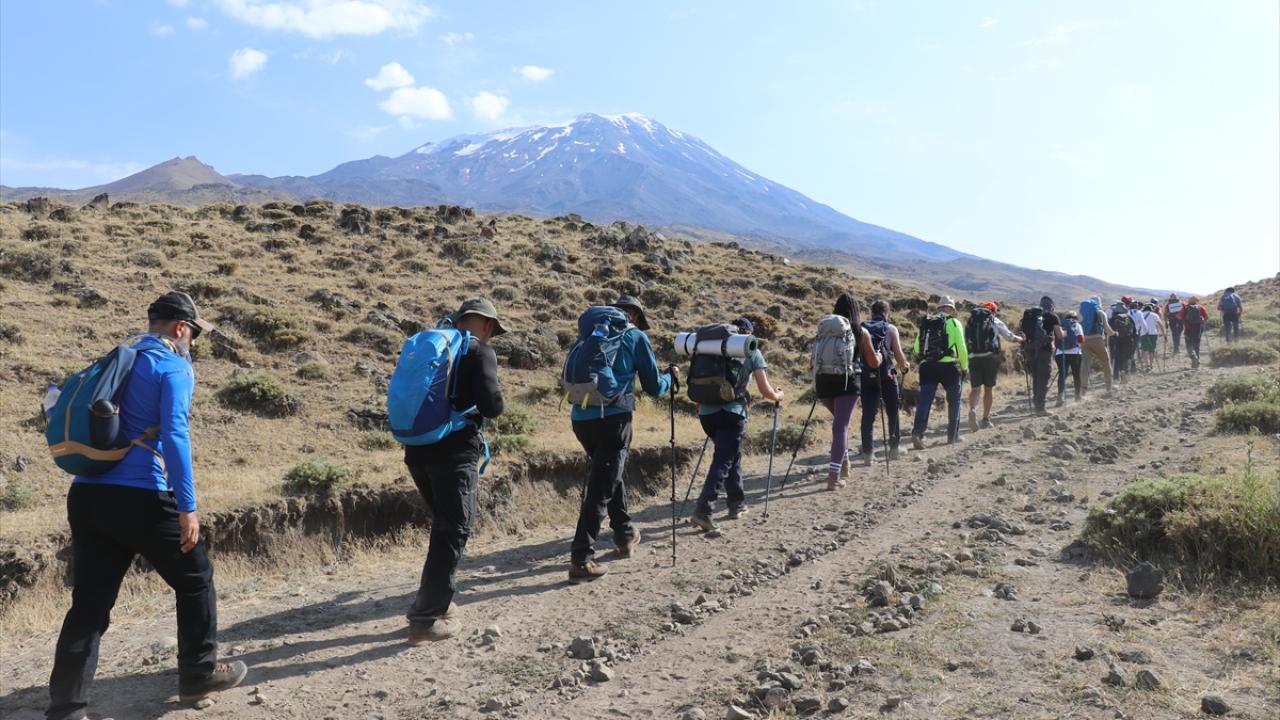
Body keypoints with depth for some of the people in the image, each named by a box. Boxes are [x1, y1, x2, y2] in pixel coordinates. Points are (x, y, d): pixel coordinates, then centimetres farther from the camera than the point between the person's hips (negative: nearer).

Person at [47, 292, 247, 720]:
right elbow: (174, 435, -17)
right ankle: (198, 674, 24)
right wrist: (187, 506, -18)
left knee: (89, 603, 9)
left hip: (85, 495, 7)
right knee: (194, 579, 13)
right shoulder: (174, 366, -6)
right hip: (140, 498, -7)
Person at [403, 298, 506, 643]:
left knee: (443, 526, 22)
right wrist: (494, 396, 5)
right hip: (454, 453, -7)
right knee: (453, 532, 0)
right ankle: (426, 619, 0)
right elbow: (492, 406, -15)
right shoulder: (481, 351, -5)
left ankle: (436, 599, 29)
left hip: (417, 450, 8)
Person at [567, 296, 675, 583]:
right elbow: (654, 387, 6)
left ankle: (626, 536, 36)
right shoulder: (636, 336, 5)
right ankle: (581, 559, -10)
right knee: (601, 488, -5)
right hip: (613, 418, -6)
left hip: (580, 417, 6)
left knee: (608, 474, 25)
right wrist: (671, 375, 26)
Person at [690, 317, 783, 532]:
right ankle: (703, 509, -15)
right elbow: (765, 391, 6)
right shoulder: (752, 352, 8)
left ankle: (737, 504, 29)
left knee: (732, 456, 22)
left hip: (706, 411, 5)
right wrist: (778, 396, 26)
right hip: (732, 412, -5)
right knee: (723, 460, -3)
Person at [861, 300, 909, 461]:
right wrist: (905, 366, 15)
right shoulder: (890, 329, 2)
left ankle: (867, 451, -3)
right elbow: (898, 354, -4)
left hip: (866, 376, 2)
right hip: (886, 375, -2)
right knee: (893, 412, 15)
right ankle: (894, 447, 19)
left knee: (868, 414, 3)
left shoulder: (862, 329, 10)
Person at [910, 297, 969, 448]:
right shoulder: (953, 323, 2)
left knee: (924, 401, 0)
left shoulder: (925, 323, 14)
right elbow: (961, 347, -2)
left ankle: (917, 433, -16)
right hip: (948, 366, -3)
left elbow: (917, 348, 10)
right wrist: (965, 367, 9)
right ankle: (953, 435, 19)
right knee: (954, 400, 14)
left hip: (926, 366, 3)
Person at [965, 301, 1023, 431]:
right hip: (990, 357, -1)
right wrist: (1021, 339, 38)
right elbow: (1011, 338, 18)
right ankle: (986, 419, 13)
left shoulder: (971, 321, 14)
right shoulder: (996, 322, 8)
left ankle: (972, 409, -28)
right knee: (988, 388, 10)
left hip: (973, 357, 1)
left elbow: (966, 341, 14)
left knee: (975, 388, 0)